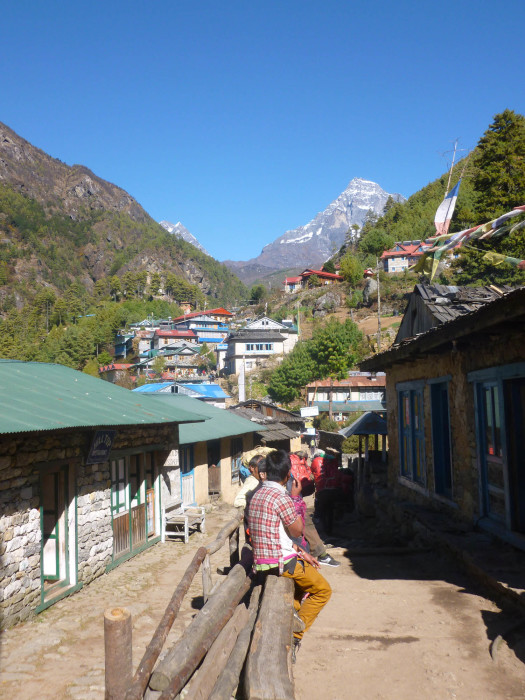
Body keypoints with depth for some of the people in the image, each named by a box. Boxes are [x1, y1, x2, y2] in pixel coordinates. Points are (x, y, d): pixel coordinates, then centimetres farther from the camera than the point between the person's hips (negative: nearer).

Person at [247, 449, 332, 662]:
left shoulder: (257, 494, 8)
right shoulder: (281, 498, -21)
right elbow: (297, 530, -8)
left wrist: (300, 553, 13)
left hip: (261, 560, 9)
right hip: (281, 561, -9)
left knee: (307, 573, 30)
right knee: (323, 590, 8)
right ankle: (295, 634, 5)